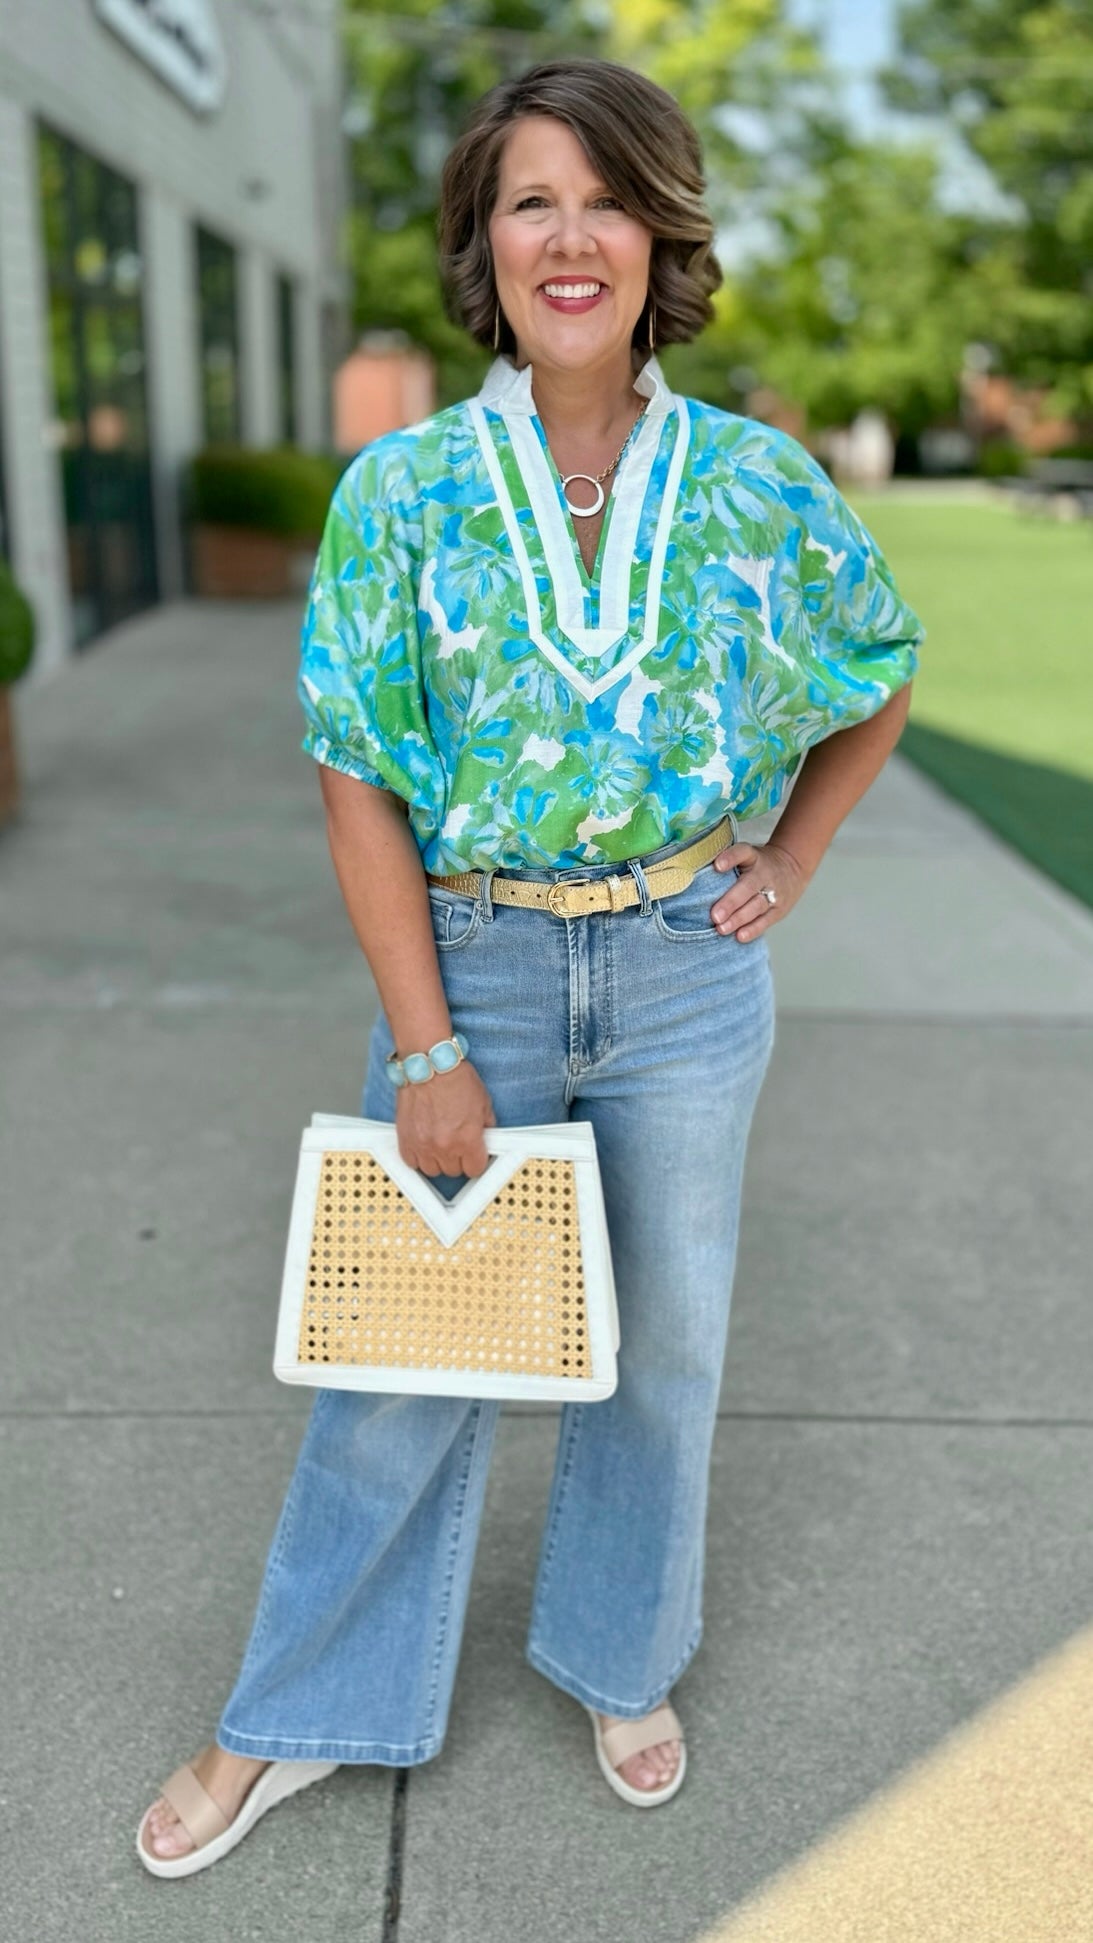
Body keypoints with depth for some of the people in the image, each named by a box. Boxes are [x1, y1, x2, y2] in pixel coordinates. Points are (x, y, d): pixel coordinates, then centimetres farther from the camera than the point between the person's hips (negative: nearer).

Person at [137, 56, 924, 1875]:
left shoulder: (758, 479, -2)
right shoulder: (401, 487, -6)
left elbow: (882, 680, 15)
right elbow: (360, 783, -8)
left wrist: (791, 863, 6)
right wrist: (426, 1051, -12)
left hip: (687, 976, 2)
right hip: (470, 963, -1)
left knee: (663, 1336, 15)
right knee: (403, 1347, 10)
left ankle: (622, 1662, 42)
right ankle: (296, 1718, 33)